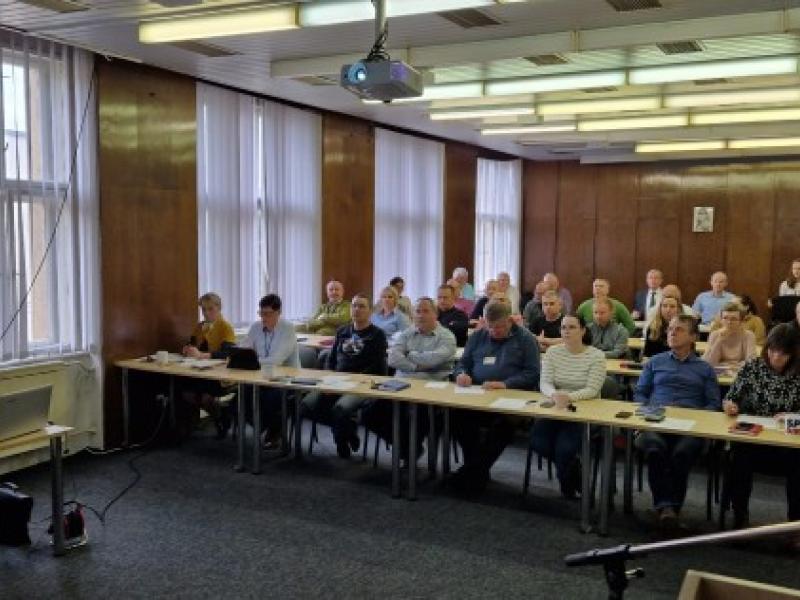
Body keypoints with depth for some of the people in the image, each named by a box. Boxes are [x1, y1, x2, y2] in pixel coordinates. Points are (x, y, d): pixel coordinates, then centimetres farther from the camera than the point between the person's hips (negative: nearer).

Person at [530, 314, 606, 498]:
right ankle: (572, 468, 12)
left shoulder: (596, 356, -6)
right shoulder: (552, 352, 4)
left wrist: (569, 397, -33)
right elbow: (545, 383, -5)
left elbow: (591, 390, -14)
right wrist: (554, 394, -29)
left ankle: (567, 489, 9)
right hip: (555, 410, 4)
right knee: (537, 441, -20)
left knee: (564, 448, -26)